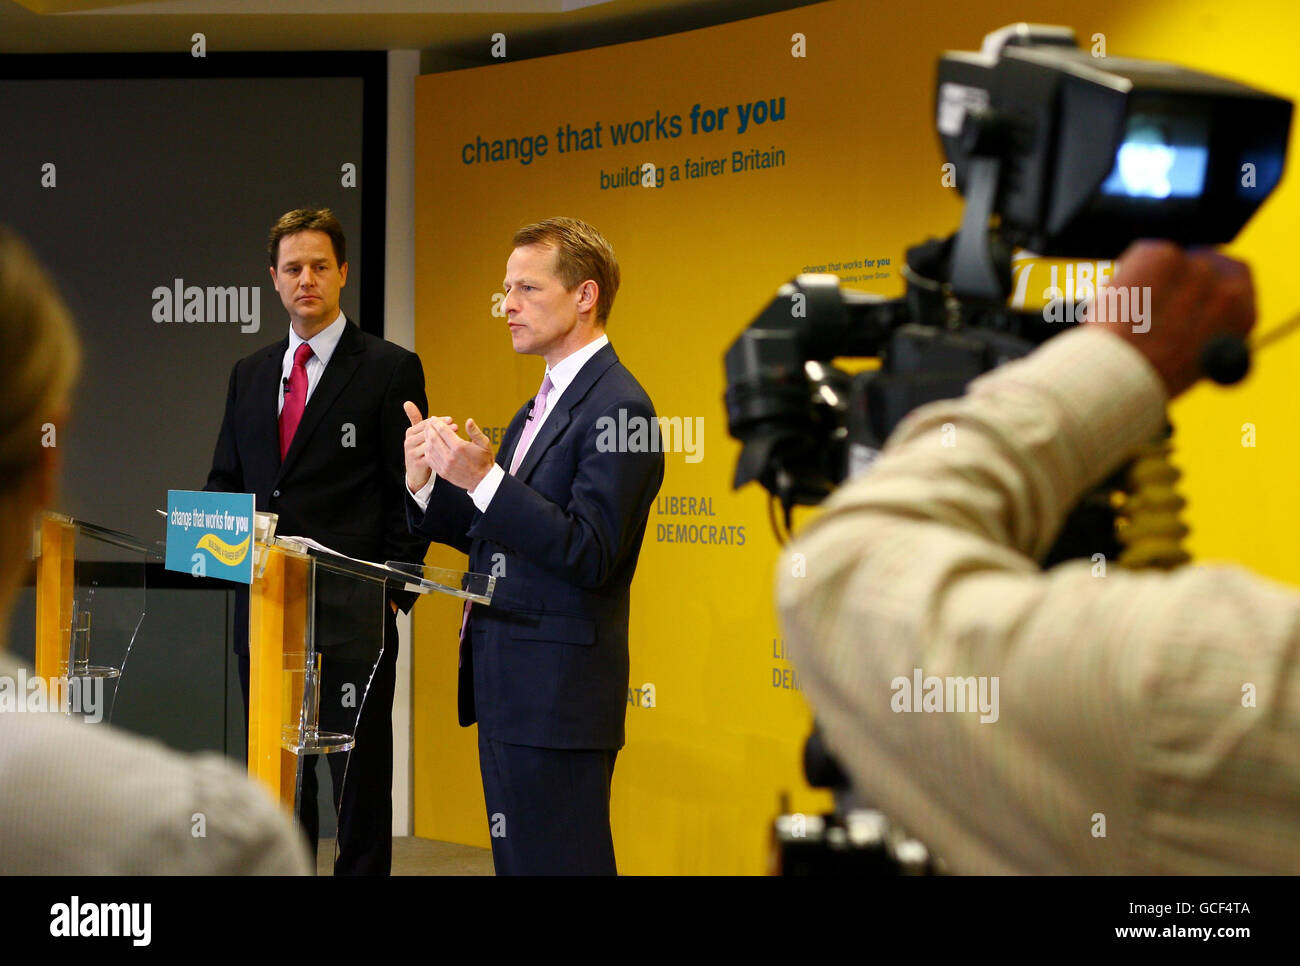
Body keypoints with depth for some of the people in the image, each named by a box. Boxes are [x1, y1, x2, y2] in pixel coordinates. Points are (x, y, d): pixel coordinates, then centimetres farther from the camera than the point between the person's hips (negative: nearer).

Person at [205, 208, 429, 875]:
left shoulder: (390, 369, -1)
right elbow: (225, 480, 20)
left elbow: (408, 493, -3)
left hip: (351, 612, -5)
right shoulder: (250, 375, 16)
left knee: (359, 779, 0)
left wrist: (395, 590, -10)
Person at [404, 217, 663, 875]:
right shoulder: (538, 410, 18)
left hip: (558, 696, -10)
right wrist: (426, 484, 2)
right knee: (517, 865, 14)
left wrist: (483, 478, -27)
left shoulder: (617, 407, -14)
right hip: (508, 689, 10)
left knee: (556, 865, -6)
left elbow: (590, 554, -22)